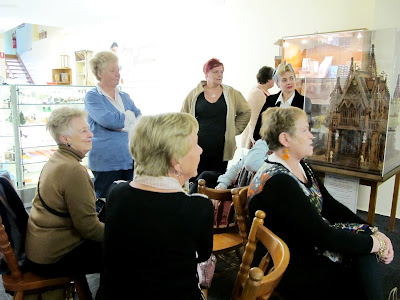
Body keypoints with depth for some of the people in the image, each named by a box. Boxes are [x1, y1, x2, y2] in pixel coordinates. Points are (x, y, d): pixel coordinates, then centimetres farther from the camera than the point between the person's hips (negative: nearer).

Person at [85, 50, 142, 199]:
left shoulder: (124, 96, 17)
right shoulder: (92, 96, -2)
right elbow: (106, 119, -19)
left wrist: (120, 123, -10)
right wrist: (130, 117, -3)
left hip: (129, 160, 5)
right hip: (106, 163, -5)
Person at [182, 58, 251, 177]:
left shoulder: (232, 94, 7)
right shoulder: (194, 94, 4)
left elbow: (246, 112, 15)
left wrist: (234, 129, 8)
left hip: (220, 148, 1)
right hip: (198, 147, 0)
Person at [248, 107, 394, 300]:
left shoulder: (301, 166, 4)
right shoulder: (277, 181, -26)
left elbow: (331, 206, 7)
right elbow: (321, 235, -25)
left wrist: (373, 232, -5)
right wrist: (376, 243, -14)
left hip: (309, 244, 8)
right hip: (290, 268, -8)